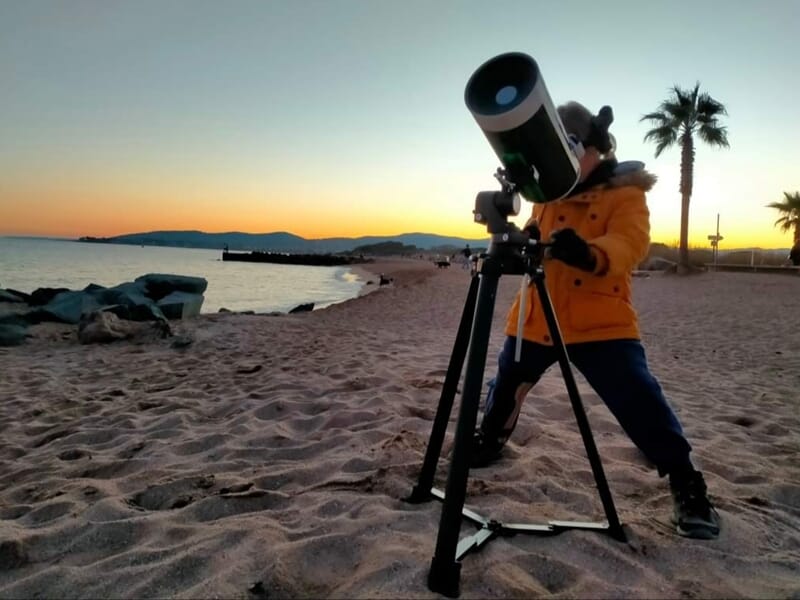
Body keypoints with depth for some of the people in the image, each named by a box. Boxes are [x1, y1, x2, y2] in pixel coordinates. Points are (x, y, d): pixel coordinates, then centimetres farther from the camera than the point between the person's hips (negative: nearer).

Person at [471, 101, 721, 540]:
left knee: (639, 402, -11)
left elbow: (629, 245, -23)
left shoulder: (624, 191, -7)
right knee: (505, 385, 19)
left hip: (600, 322, -6)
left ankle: (686, 486, 7)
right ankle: (489, 439, 45)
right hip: (536, 317, 6)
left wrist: (590, 253, -46)